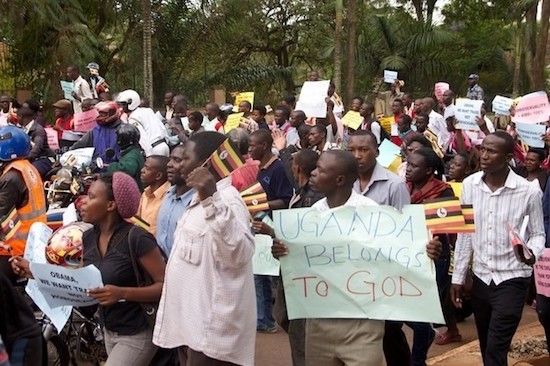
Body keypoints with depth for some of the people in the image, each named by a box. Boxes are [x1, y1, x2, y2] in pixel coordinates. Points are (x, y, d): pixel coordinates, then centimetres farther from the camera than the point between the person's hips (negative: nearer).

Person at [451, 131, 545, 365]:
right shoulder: (469, 185, -3)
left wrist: (532, 252, -26)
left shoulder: (529, 191, -15)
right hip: (481, 277, 4)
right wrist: (458, 276, 7)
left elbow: (538, 233, -3)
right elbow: (465, 234, 4)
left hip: (512, 280, -4)